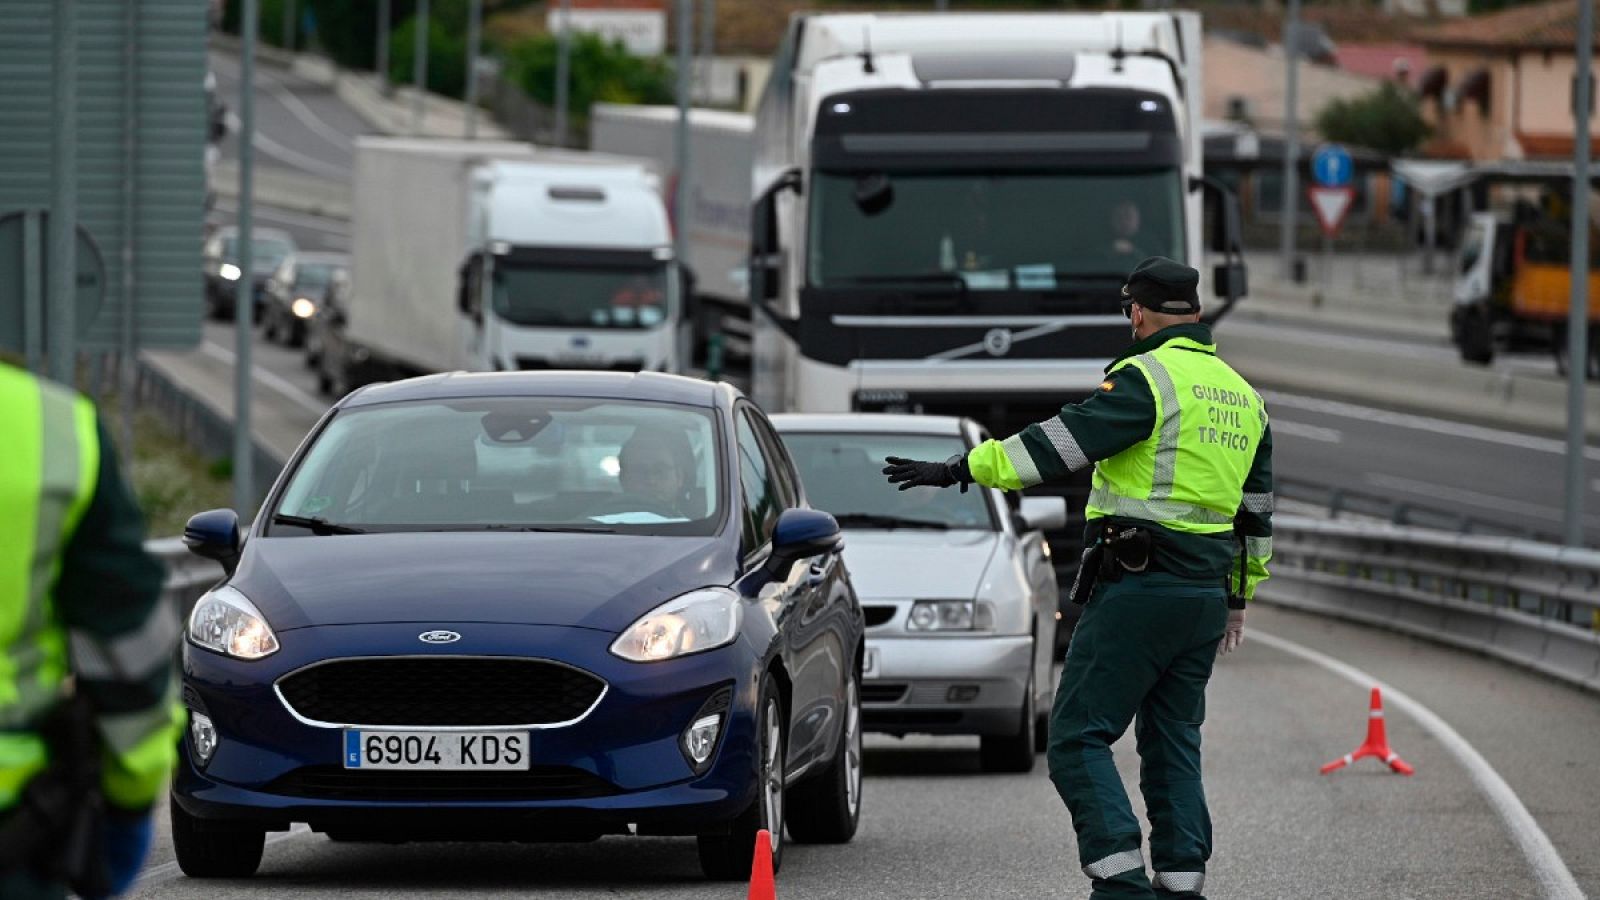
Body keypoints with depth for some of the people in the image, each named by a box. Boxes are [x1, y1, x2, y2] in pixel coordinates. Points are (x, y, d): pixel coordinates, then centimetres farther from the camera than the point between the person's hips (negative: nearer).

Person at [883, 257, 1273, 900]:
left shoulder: (1147, 379, -10)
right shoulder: (1242, 396, 16)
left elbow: (1063, 442, -17)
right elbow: (1256, 514, 23)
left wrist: (962, 468, -12)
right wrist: (1238, 598, 33)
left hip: (1138, 589, -8)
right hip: (1206, 593, 8)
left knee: (1079, 737, -6)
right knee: (1172, 742, 14)